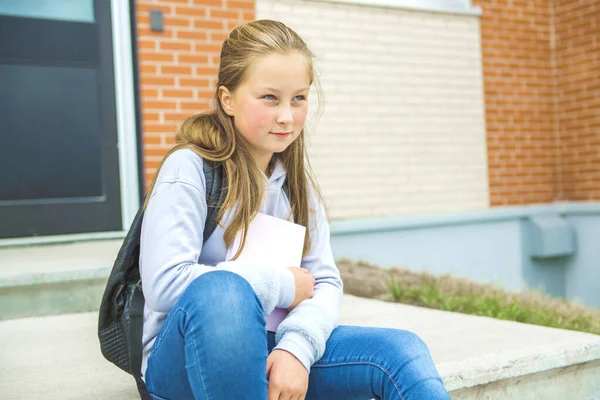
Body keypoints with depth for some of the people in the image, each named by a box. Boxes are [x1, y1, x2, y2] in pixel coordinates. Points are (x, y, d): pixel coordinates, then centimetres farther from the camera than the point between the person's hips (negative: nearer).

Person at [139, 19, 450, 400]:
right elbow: (164, 283, -23)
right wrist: (283, 284, -14)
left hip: (271, 351, 4)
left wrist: (296, 346, -21)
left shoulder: (296, 180, 6)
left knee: (400, 352, -21)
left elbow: (325, 282, 0)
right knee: (220, 291, -38)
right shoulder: (189, 168, -11)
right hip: (184, 357, -3)